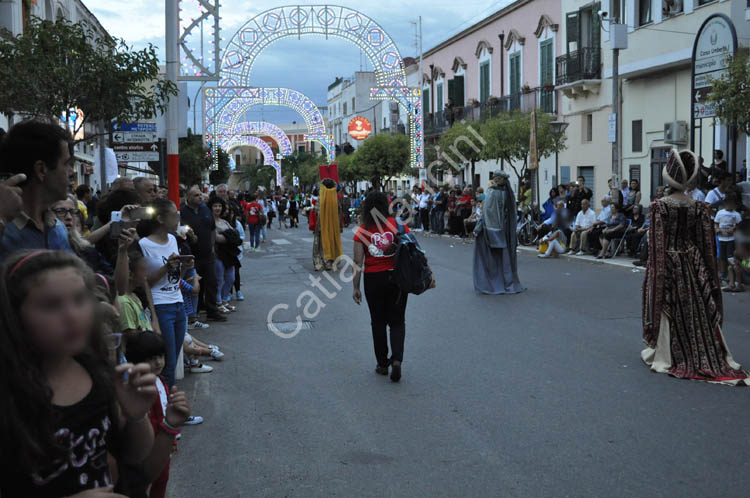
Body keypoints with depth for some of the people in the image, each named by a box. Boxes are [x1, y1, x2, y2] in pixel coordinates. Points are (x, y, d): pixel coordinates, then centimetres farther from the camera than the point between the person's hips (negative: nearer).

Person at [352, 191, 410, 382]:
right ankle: (397, 359, -8)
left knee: (378, 322, 14)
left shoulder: (362, 231, -7)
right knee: (397, 321, 11)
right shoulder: (398, 225, -4)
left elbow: (358, 262, -7)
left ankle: (382, 364, 20)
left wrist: (356, 287, -1)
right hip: (397, 277, 1)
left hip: (373, 279, -1)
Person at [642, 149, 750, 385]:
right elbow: (707, 243, 2)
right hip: (692, 265, 3)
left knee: (669, 310, 6)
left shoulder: (660, 206, -13)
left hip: (668, 265, -3)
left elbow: (656, 243, -13)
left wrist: (655, 271, -5)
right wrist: (709, 273, 10)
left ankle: (663, 354, 14)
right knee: (697, 310, 11)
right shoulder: (699, 208, -2)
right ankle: (703, 356, 17)